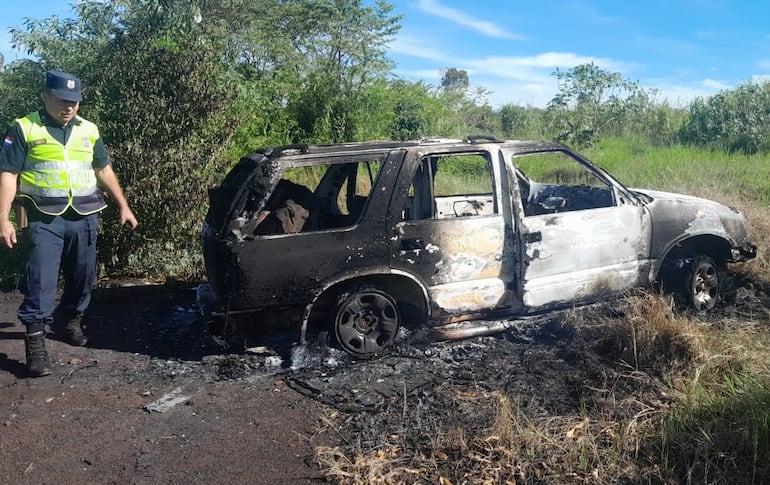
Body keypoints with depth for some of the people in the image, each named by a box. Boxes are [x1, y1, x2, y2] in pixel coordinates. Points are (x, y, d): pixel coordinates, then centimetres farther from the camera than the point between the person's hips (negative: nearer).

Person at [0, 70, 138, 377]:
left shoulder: (89, 131, 11)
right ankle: (35, 342, -1)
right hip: (44, 219, -4)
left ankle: (71, 320, 35)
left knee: (82, 276, 12)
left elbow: (104, 170, 18)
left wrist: (123, 206, 15)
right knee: (41, 280, -7)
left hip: (84, 218, 4)